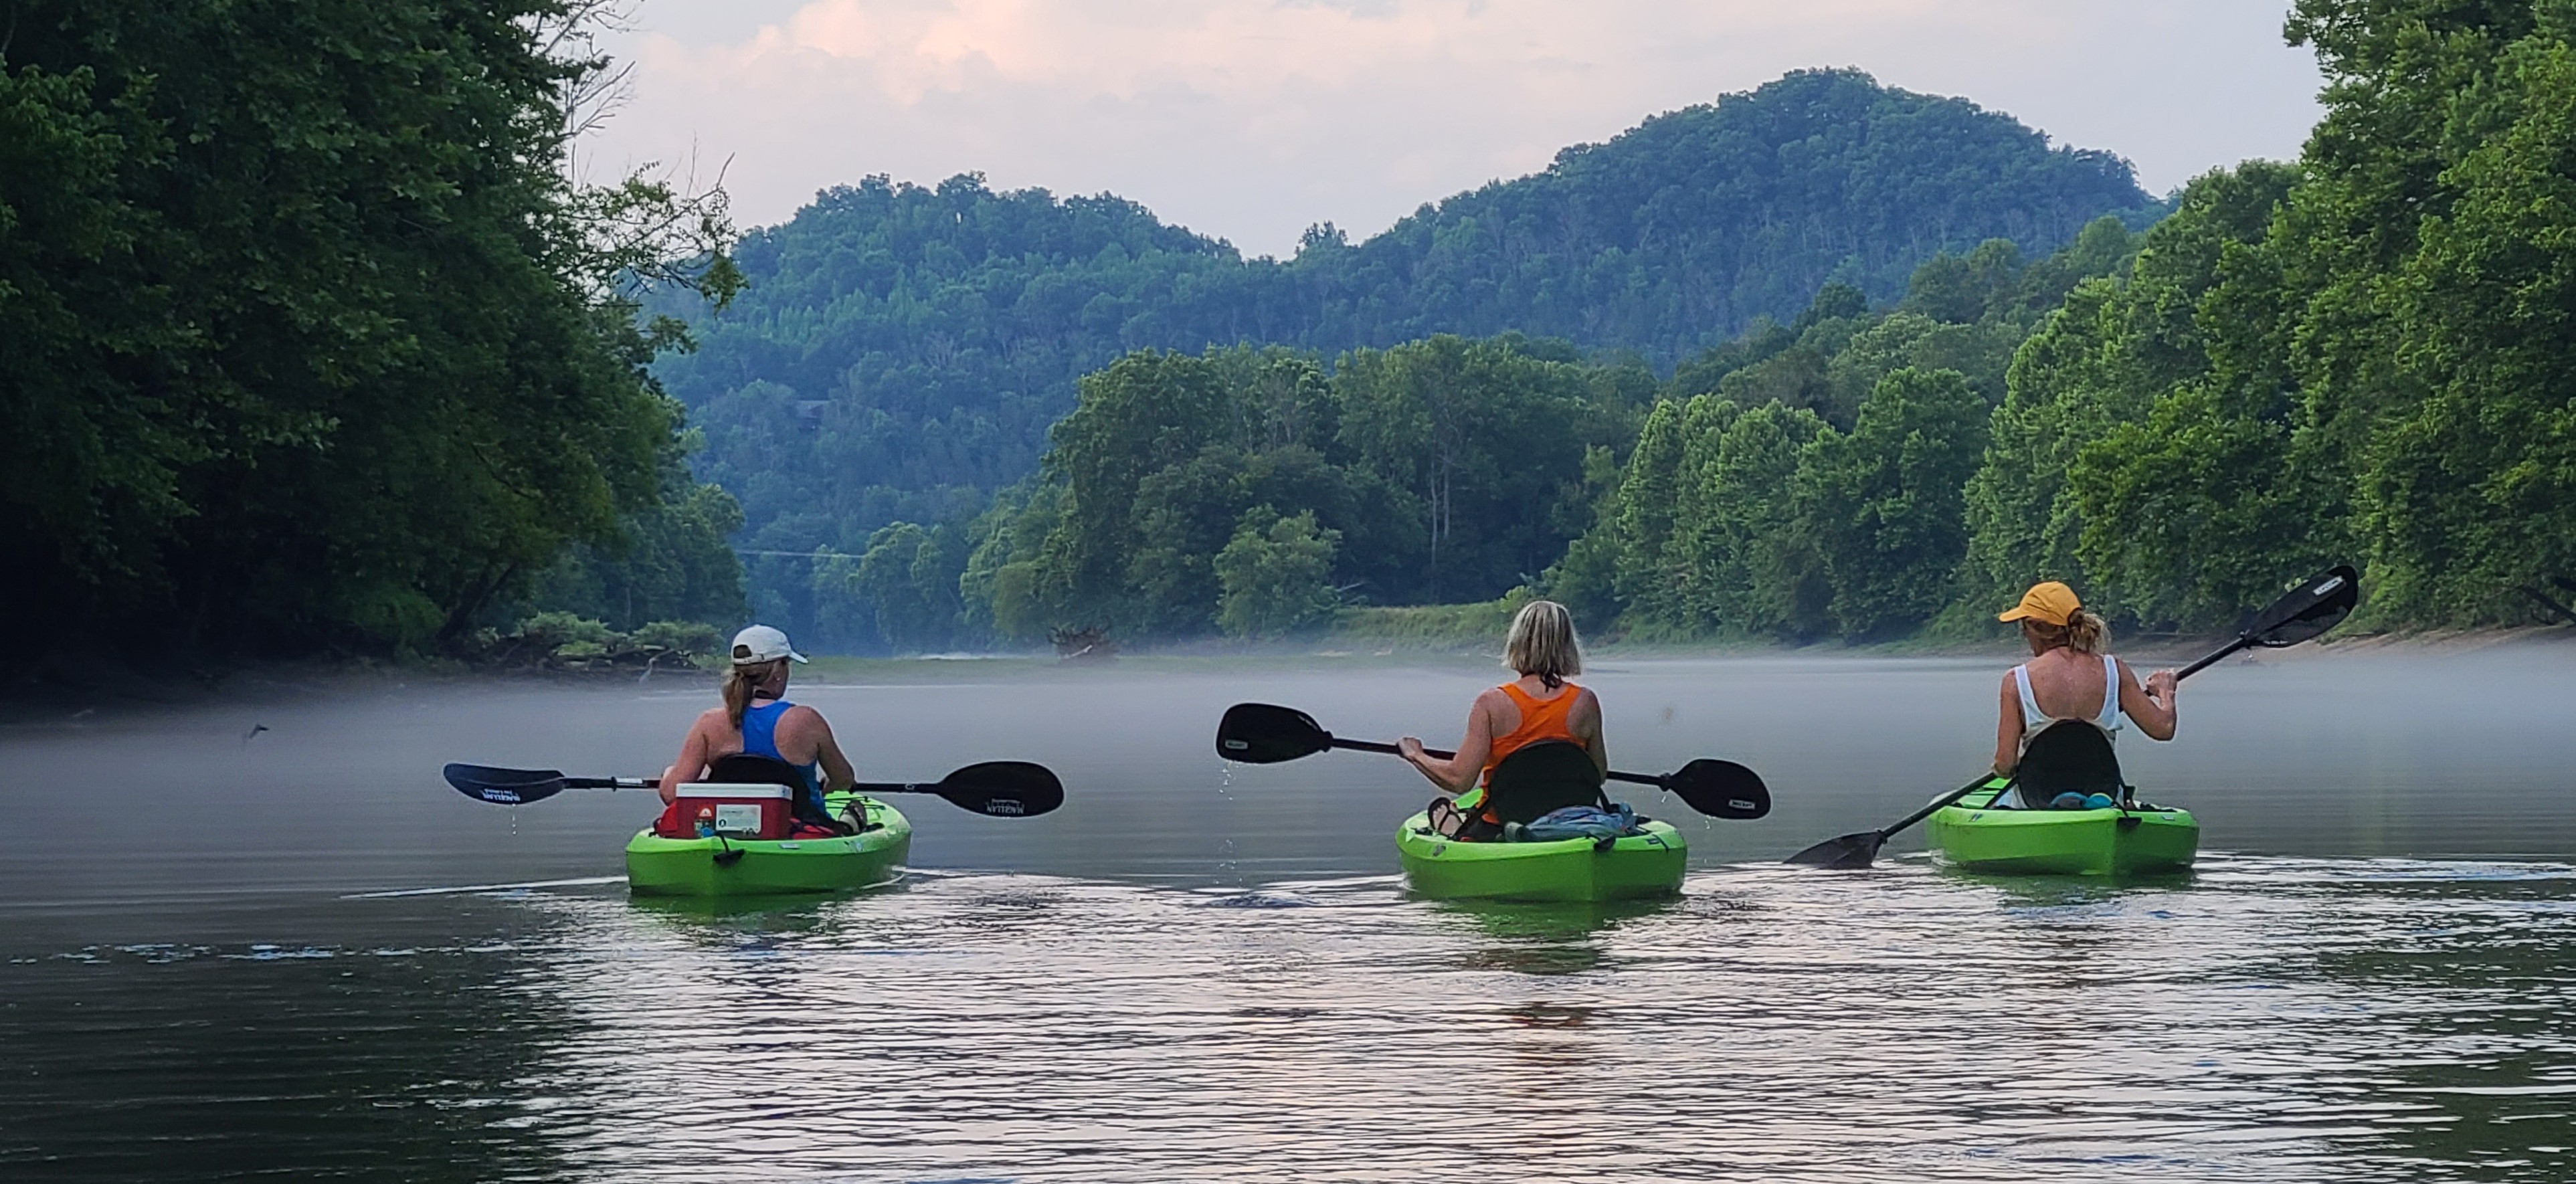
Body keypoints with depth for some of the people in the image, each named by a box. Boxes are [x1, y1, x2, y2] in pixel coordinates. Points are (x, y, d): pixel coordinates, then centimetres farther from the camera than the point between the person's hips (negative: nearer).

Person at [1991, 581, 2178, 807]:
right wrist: (2166, 692, 17)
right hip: (2102, 799, 3)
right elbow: (2163, 729, -5)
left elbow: (2005, 765, -14)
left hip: (2038, 805, -3)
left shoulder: (2017, 681, -12)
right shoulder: (2115, 671, -7)